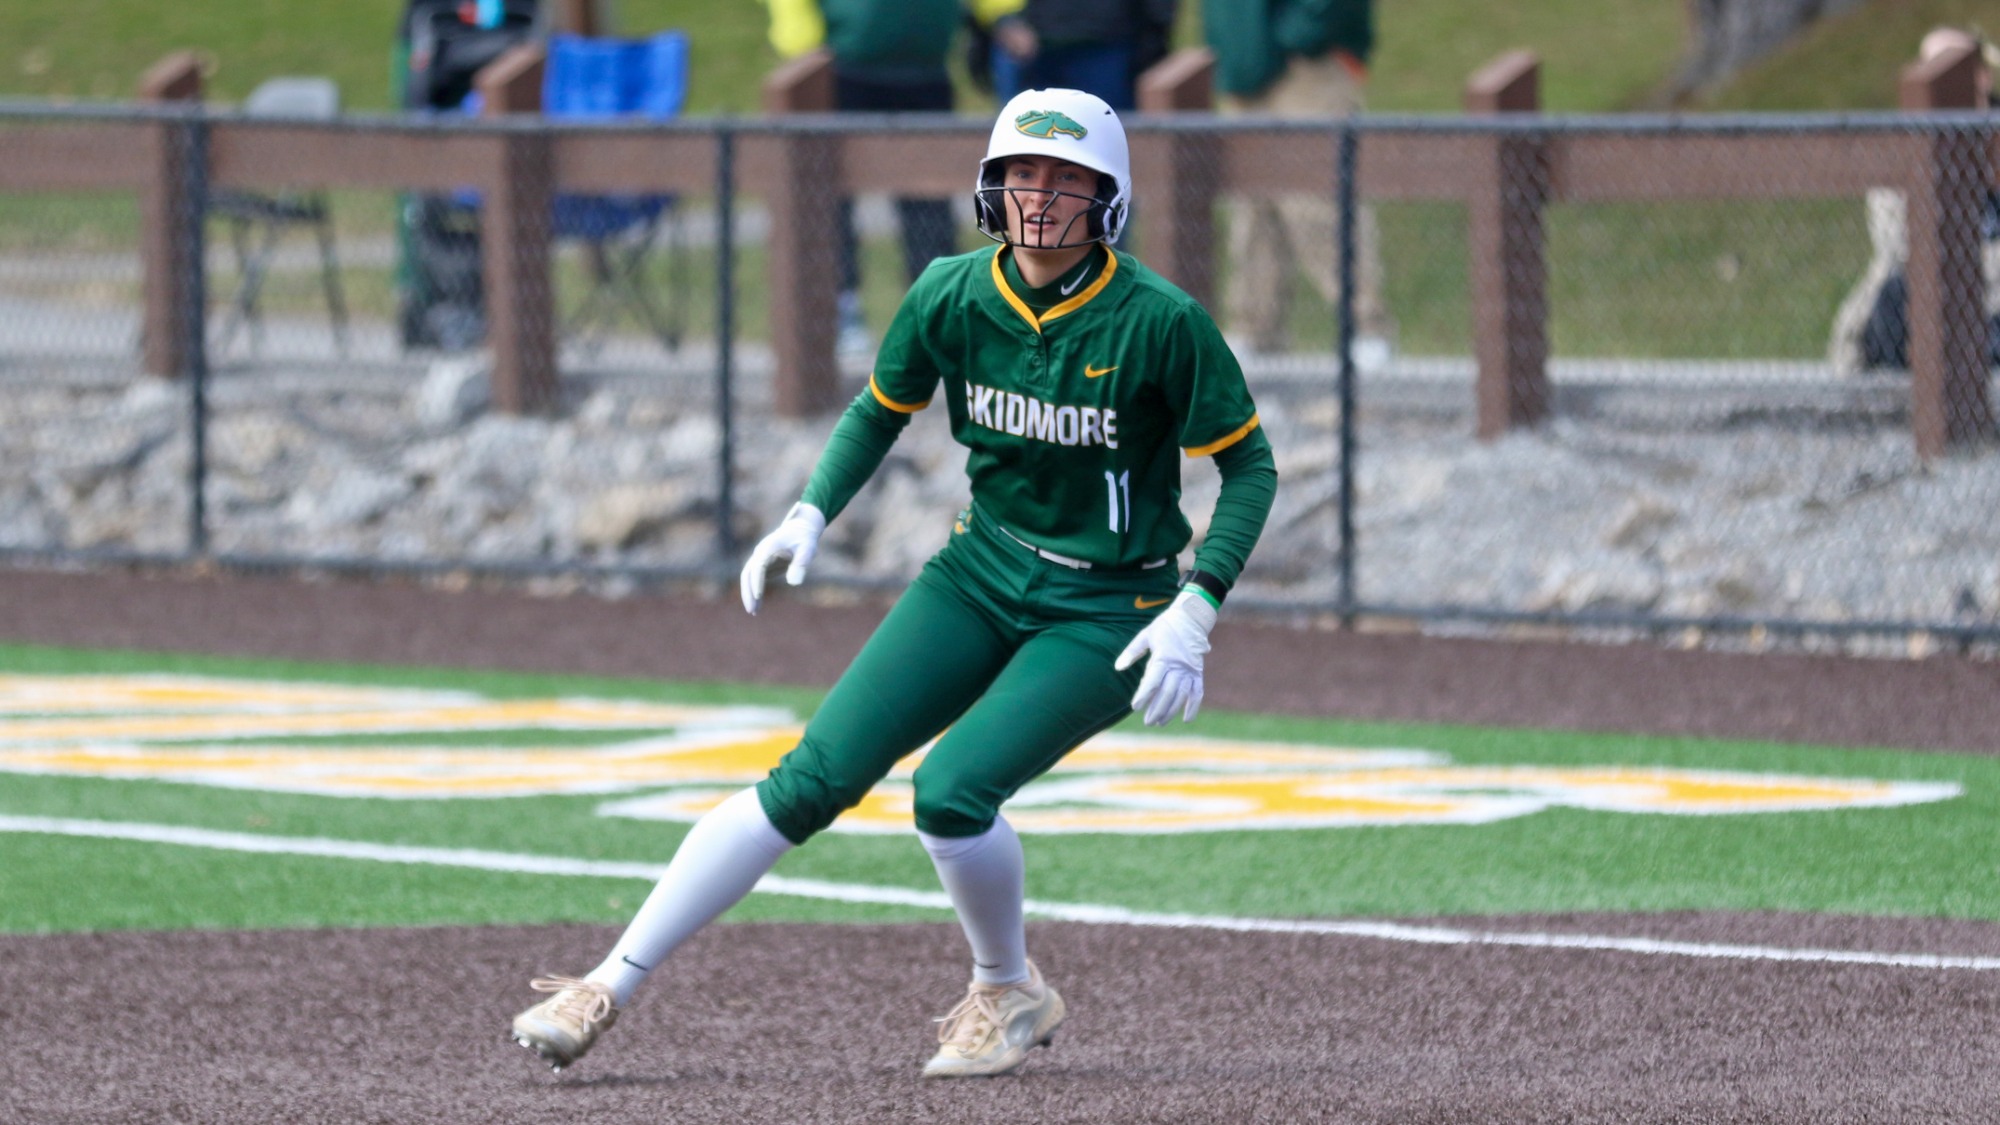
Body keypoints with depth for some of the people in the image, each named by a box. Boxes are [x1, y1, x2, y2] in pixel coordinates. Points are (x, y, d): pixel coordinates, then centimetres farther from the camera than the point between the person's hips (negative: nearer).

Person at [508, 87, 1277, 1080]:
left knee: (951, 790, -24)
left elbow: (1249, 467, -9)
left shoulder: (1160, 323, -18)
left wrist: (1196, 609, -19)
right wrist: (812, 514, -3)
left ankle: (1009, 992, 6)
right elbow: (881, 411, 12)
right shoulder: (951, 297, -6)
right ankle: (609, 988, -6)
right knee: (814, 778, -7)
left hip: (1105, 614, -4)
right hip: (981, 576, 4)